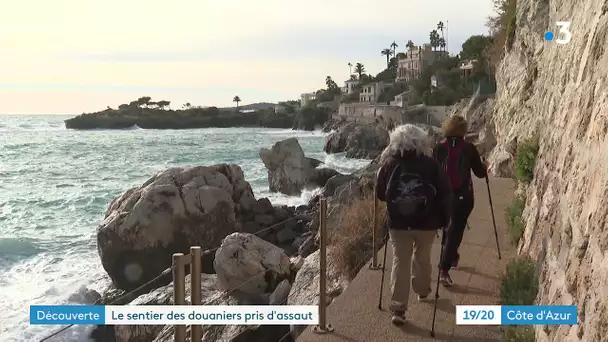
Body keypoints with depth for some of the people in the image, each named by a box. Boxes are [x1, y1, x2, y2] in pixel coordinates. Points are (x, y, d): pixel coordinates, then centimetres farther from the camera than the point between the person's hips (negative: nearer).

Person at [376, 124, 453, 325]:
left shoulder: (389, 165, -4)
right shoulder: (432, 165, -7)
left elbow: (380, 194, 4)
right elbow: (445, 194, -6)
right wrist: (445, 219, 7)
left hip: (397, 223, 0)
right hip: (426, 223, 0)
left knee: (400, 262, 3)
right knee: (422, 258, 22)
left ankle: (398, 308, -3)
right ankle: (423, 291, 44)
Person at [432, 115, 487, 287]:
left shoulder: (439, 147, -3)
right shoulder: (469, 148, -8)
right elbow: (480, 173, -1)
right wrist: (484, 166, 20)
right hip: (463, 196, -3)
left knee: (447, 227, 25)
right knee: (456, 230, 0)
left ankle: (452, 257, 43)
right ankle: (444, 270, -10)